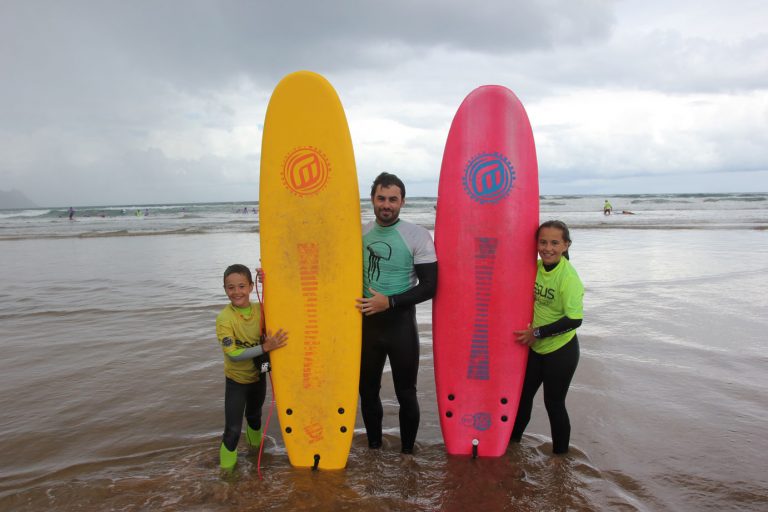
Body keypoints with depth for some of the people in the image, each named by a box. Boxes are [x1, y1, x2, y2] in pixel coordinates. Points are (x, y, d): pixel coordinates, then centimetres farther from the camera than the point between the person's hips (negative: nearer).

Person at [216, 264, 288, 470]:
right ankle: (227, 459, 25)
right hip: (236, 379, -4)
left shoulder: (260, 309, -14)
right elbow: (232, 354, -28)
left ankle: (256, 444, 55)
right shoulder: (224, 318, -25)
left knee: (254, 415, 27)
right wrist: (265, 347, -35)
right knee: (233, 427, -4)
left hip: (258, 375, 4)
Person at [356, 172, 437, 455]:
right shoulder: (360, 233, 3)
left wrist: (389, 302, -20)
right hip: (366, 323, 4)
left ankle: (407, 452, 30)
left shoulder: (418, 235, -10)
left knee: (406, 394, 9)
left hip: (400, 324, -4)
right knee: (367, 392, 17)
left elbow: (429, 286, -13)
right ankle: (374, 448, 37)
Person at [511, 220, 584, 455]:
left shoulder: (568, 276, -23)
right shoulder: (536, 266, -4)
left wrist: (537, 332, -19)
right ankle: (512, 440, 40)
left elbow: (574, 320, -24)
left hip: (561, 350, -7)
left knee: (554, 403, 6)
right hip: (535, 347, 7)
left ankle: (561, 454, 28)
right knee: (523, 394, 19)